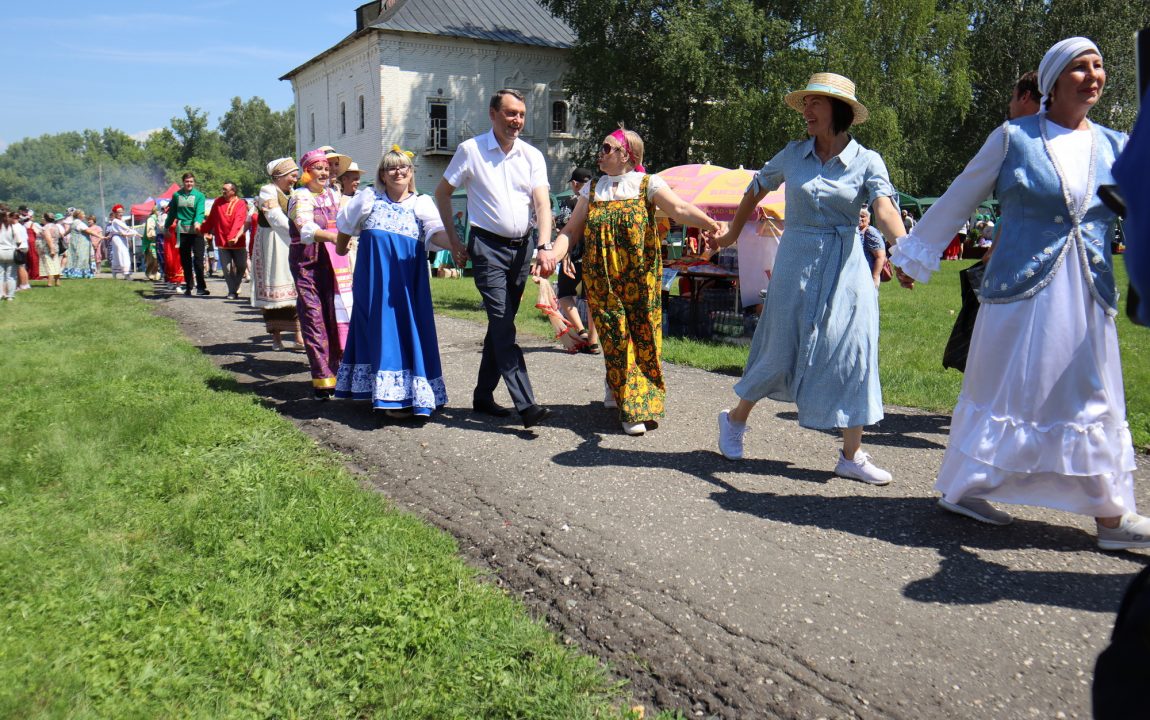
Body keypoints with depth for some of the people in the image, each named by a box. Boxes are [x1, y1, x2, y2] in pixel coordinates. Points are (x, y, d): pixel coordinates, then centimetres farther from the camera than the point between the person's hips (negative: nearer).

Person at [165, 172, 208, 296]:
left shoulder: (199, 196, 1)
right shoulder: (177, 195, 9)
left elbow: (200, 211, -13)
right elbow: (172, 212, 18)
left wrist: (198, 222, -31)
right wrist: (167, 226, 20)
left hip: (196, 230, -3)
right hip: (181, 230, 3)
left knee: (198, 259, -9)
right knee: (185, 260, 7)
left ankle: (201, 287, -7)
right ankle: (188, 287, 15)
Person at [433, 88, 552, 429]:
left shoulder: (532, 156, 6)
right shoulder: (471, 150, -2)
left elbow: (542, 202, -6)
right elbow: (442, 193, 7)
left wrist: (545, 246, -22)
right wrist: (454, 240, 3)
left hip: (522, 247, 5)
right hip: (488, 247, -4)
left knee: (501, 323, 11)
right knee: (503, 325, -13)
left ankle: (483, 395, 24)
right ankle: (526, 405, -19)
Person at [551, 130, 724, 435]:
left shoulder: (648, 184, 2)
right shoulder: (592, 191, 13)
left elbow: (680, 209, -14)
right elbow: (571, 230, 10)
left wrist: (711, 225, -32)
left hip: (640, 280, -2)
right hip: (602, 281, 2)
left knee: (643, 336, -2)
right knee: (615, 338, -1)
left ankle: (642, 404, 15)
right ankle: (631, 409, 8)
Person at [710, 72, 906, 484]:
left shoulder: (867, 161, -4)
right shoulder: (793, 154, 1)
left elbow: (884, 208, -20)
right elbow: (756, 190, 17)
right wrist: (732, 235, 25)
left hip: (846, 269, 0)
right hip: (795, 264, 0)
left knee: (852, 355, 0)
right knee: (780, 353, 6)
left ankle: (851, 456, 9)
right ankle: (735, 418, 30)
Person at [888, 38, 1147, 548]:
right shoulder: (1013, 137, 1)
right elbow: (959, 199, 5)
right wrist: (914, 253, 9)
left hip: (1089, 294, 4)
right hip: (1021, 286, -4)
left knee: (1091, 400, 6)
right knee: (1006, 391, 2)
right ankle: (962, 488, 17)